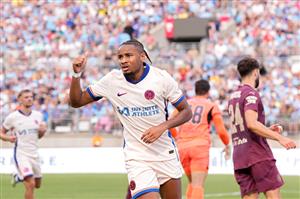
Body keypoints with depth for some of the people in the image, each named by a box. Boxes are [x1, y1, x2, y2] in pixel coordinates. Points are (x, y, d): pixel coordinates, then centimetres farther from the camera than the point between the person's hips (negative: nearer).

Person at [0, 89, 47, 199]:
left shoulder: (38, 115, 6)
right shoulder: (12, 117, -8)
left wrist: (43, 131, -5)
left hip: (34, 154, 6)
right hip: (21, 154, -6)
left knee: (37, 185, 16)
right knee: (30, 184, -18)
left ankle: (19, 177, 44)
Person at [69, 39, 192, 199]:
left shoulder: (161, 78, -7)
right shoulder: (112, 80, -4)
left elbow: (186, 111, 0)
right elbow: (76, 102, 2)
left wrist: (163, 126, -16)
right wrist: (77, 74, -14)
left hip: (166, 155, 2)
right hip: (137, 159, -1)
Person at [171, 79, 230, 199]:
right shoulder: (212, 106, 8)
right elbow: (221, 131, 3)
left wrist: (176, 138, 24)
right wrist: (227, 145, 20)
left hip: (182, 146, 4)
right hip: (200, 145, -4)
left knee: (192, 183, 20)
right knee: (198, 185, -10)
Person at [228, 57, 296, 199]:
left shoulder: (233, 97, 19)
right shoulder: (251, 94, -8)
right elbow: (251, 123, -23)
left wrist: (267, 130, 28)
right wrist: (279, 138, -26)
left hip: (239, 158, 8)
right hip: (258, 155, -8)